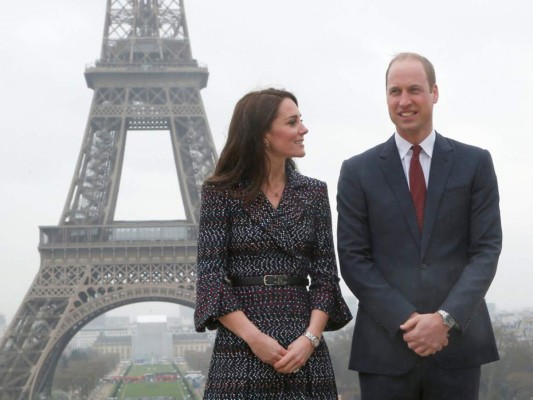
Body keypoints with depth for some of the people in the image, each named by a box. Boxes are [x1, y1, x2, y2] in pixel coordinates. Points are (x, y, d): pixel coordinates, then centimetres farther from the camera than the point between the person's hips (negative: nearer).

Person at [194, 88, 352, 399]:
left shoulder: (314, 192, 7)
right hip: (241, 352, -2)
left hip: (305, 352, 3)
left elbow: (326, 275, 4)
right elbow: (211, 275, -5)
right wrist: (254, 337, -15)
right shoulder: (222, 192, -1)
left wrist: (311, 338, -10)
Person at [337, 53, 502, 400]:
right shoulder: (358, 171, 5)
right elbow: (353, 258, 0)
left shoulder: (475, 163, 6)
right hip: (385, 346, 0)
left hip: (458, 342, 1)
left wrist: (446, 318, -13)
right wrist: (407, 320, -12)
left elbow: (487, 249, 0)